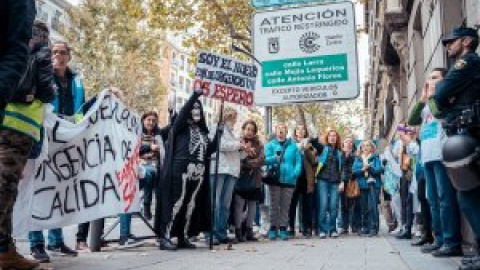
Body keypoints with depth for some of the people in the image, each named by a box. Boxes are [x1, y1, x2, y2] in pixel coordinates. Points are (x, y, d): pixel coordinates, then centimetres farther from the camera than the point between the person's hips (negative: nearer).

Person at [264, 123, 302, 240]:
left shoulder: (293, 146, 11)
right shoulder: (270, 145, 7)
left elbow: (298, 161, 8)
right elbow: (266, 159, -5)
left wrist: (296, 173, -8)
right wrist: (274, 158, -27)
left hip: (289, 180, 1)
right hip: (275, 179, -1)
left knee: (285, 206, 4)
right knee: (274, 205, 0)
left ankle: (283, 229, 10)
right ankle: (273, 228, 7)